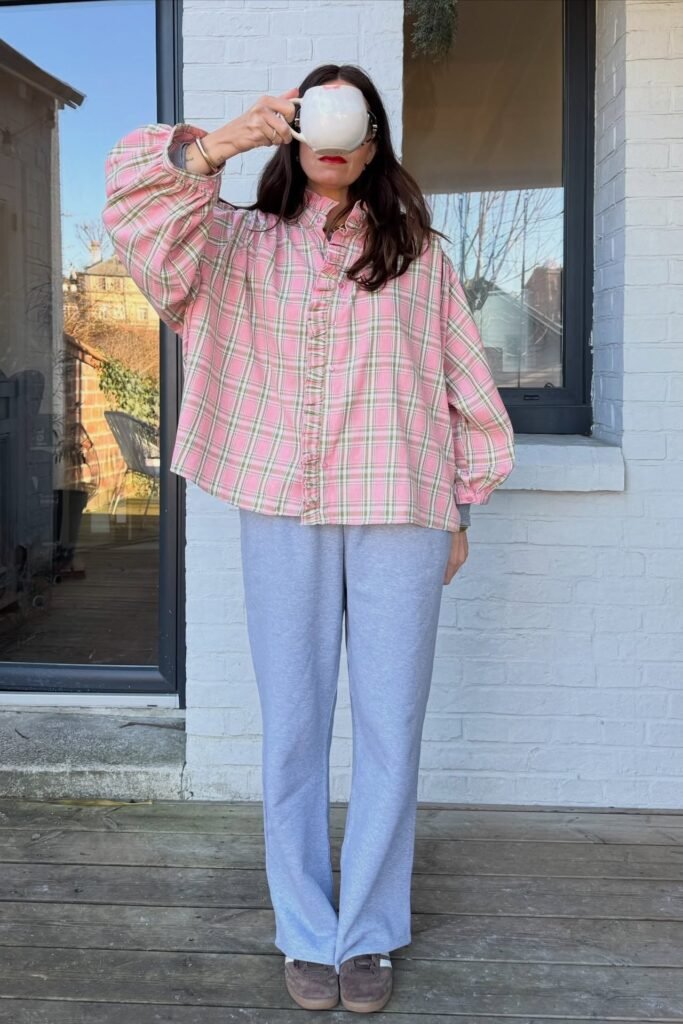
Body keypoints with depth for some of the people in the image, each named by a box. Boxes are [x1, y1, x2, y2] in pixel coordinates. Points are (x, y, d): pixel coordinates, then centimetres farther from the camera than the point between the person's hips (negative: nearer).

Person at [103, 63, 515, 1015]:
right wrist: (222, 143, -21)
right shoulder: (243, 243, 11)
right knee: (293, 731, 6)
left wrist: (460, 509, 9)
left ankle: (371, 935, 19)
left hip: (400, 516, 0)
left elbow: (463, 384, 12)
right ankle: (307, 935, 20)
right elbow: (132, 193, -4)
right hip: (283, 514, 0)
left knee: (390, 730, 4)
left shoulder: (420, 254, 12)